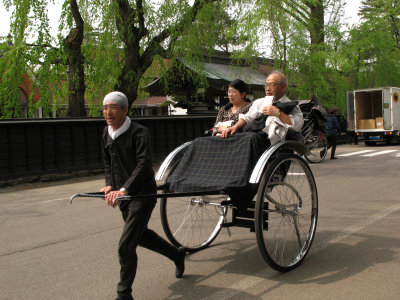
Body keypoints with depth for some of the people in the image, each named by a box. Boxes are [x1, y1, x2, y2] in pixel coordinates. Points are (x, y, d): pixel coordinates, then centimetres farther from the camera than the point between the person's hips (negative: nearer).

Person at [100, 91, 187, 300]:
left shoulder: (138, 132, -17)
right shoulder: (106, 133, 7)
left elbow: (143, 165, -26)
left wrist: (124, 190, -34)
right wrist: (110, 185, 1)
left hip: (141, 194, -9)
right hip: (122, 195, 9)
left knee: (126, 245, -11)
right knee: (141, 235, 22)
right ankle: (177, 255, 46)